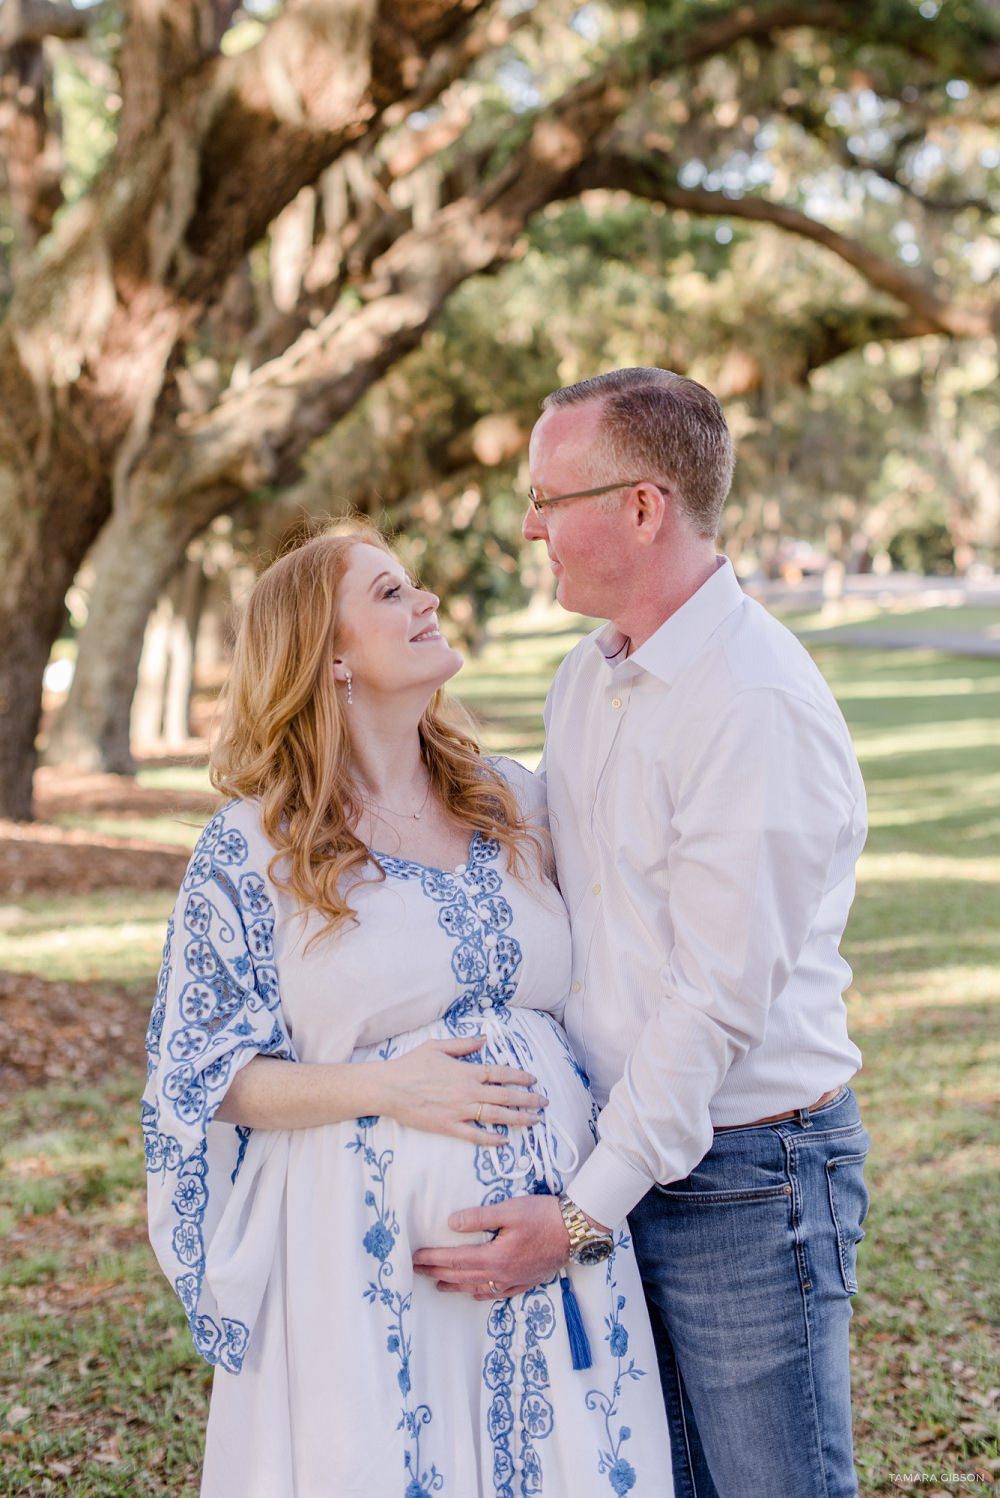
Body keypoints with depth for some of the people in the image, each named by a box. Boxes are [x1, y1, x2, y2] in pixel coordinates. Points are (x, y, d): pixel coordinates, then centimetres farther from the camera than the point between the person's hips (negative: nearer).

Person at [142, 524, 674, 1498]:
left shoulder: (515, 802, 9)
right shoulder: (248, 850, -4)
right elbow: (199, 1075, -2)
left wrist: (586, 1202, 3)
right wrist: (383, 1087, -15)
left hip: (555, 1235, 4)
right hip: (369, 1256, -4)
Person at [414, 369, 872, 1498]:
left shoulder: (757, 706, -20)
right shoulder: (583, 679, 8)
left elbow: (720, 1002, -22)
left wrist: (585, 1209, -21)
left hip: (746, 1174, -8)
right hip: (615, 1142, 8)